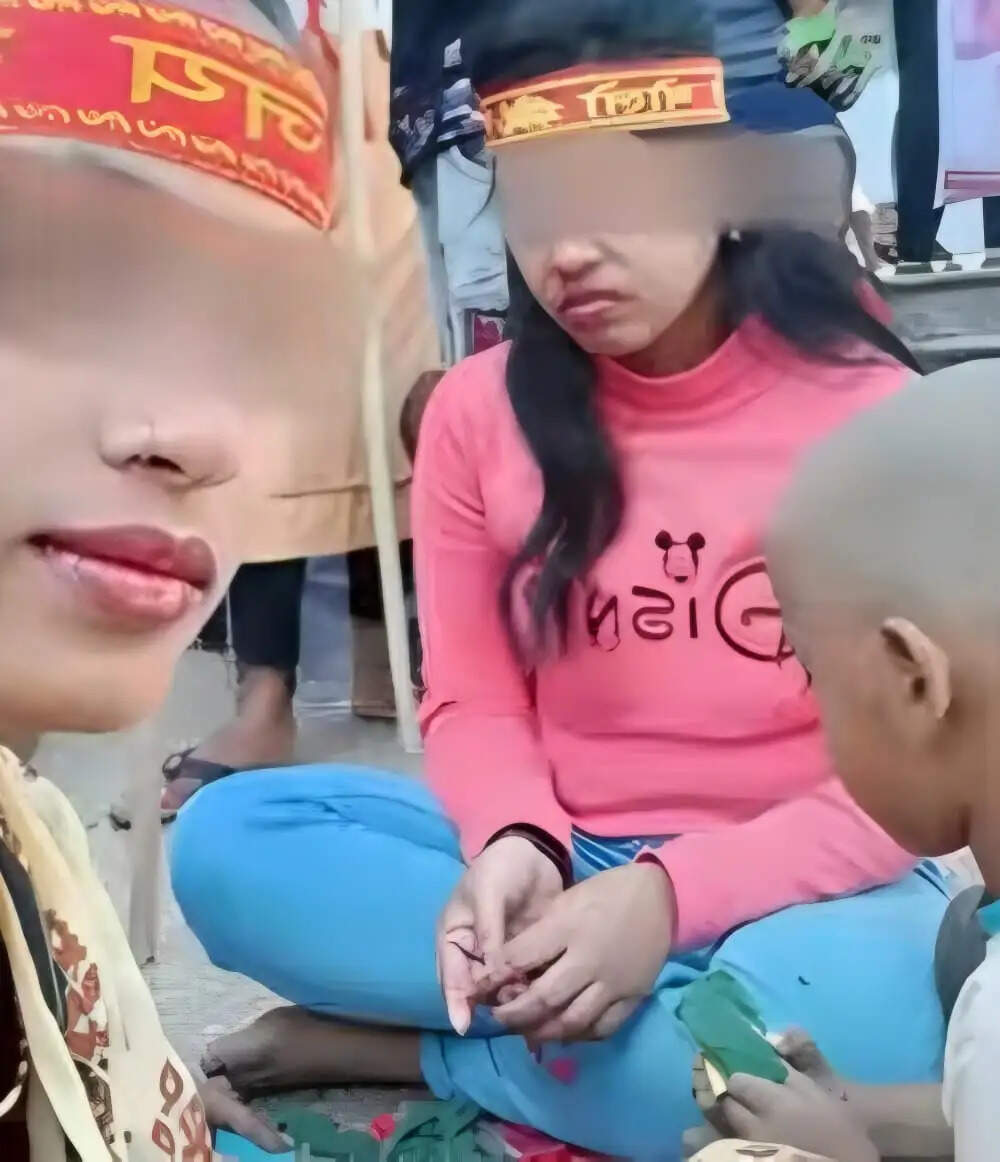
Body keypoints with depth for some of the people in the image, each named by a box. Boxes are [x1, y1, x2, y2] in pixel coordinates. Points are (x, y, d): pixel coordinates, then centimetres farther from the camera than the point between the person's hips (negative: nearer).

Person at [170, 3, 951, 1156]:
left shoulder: (870, 412, -12)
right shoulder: (478, 409, -3)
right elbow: (475, 700, 0)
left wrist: (673, 891, -27)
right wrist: (514, 844, -23)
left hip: (799, 883, -1)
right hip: (560, 862, 2)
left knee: (844, 1011, -38)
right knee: (228, 842, -18)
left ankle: (406, 1048, -14)